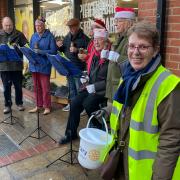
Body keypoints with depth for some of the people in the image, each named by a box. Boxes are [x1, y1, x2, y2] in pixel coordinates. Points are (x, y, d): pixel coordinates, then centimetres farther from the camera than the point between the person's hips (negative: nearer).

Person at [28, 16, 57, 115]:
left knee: (45, 87, 0)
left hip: (44, 65, -5)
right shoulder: (34, 36, 11)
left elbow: (53, 51, -11)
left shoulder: (49, 36, -6)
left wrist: (40, 51, -17)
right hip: (34, 65, 5)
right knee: (36, 87, 12)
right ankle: (38, 105, 24)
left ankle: (47, 107, 12)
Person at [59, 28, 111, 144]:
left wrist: (94, 87, -16)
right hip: (91, 87, 7)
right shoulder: (94, 54, 12)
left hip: (103, 90, -7)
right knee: (75, 102, -12)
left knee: (88, 103, -28)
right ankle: (71, 133, 2)